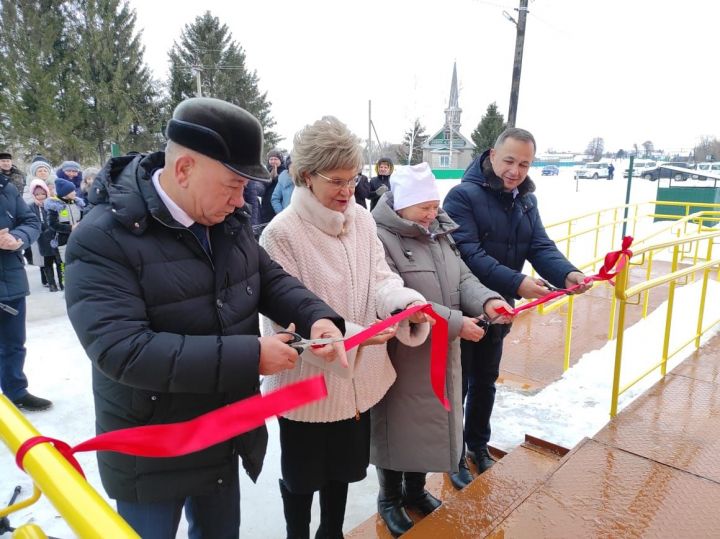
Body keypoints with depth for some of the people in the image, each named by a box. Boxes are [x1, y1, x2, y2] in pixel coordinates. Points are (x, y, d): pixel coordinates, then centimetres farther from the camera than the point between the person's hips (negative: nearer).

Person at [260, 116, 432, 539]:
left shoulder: (362, 219, -2)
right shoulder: (281, 234, -20)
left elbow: (380, 278, -4)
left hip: (358, 376, 6)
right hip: (306, 381, -5)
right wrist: (350, 334, -32)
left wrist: (408, 304, -26)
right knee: (302, 475, 19)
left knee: (345, 466, 26)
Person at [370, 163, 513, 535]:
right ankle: (390, 498, 36)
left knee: (430, 421, 21)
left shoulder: (439, 233, 7)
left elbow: (463, 278, 5)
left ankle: (415, 490, 45)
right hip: (401, 357, -8)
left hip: (439, 356, 8)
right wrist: (455, 322, -25)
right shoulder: (380, 238, -21)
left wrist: (486, 300, -17)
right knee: (399, 425, 11)